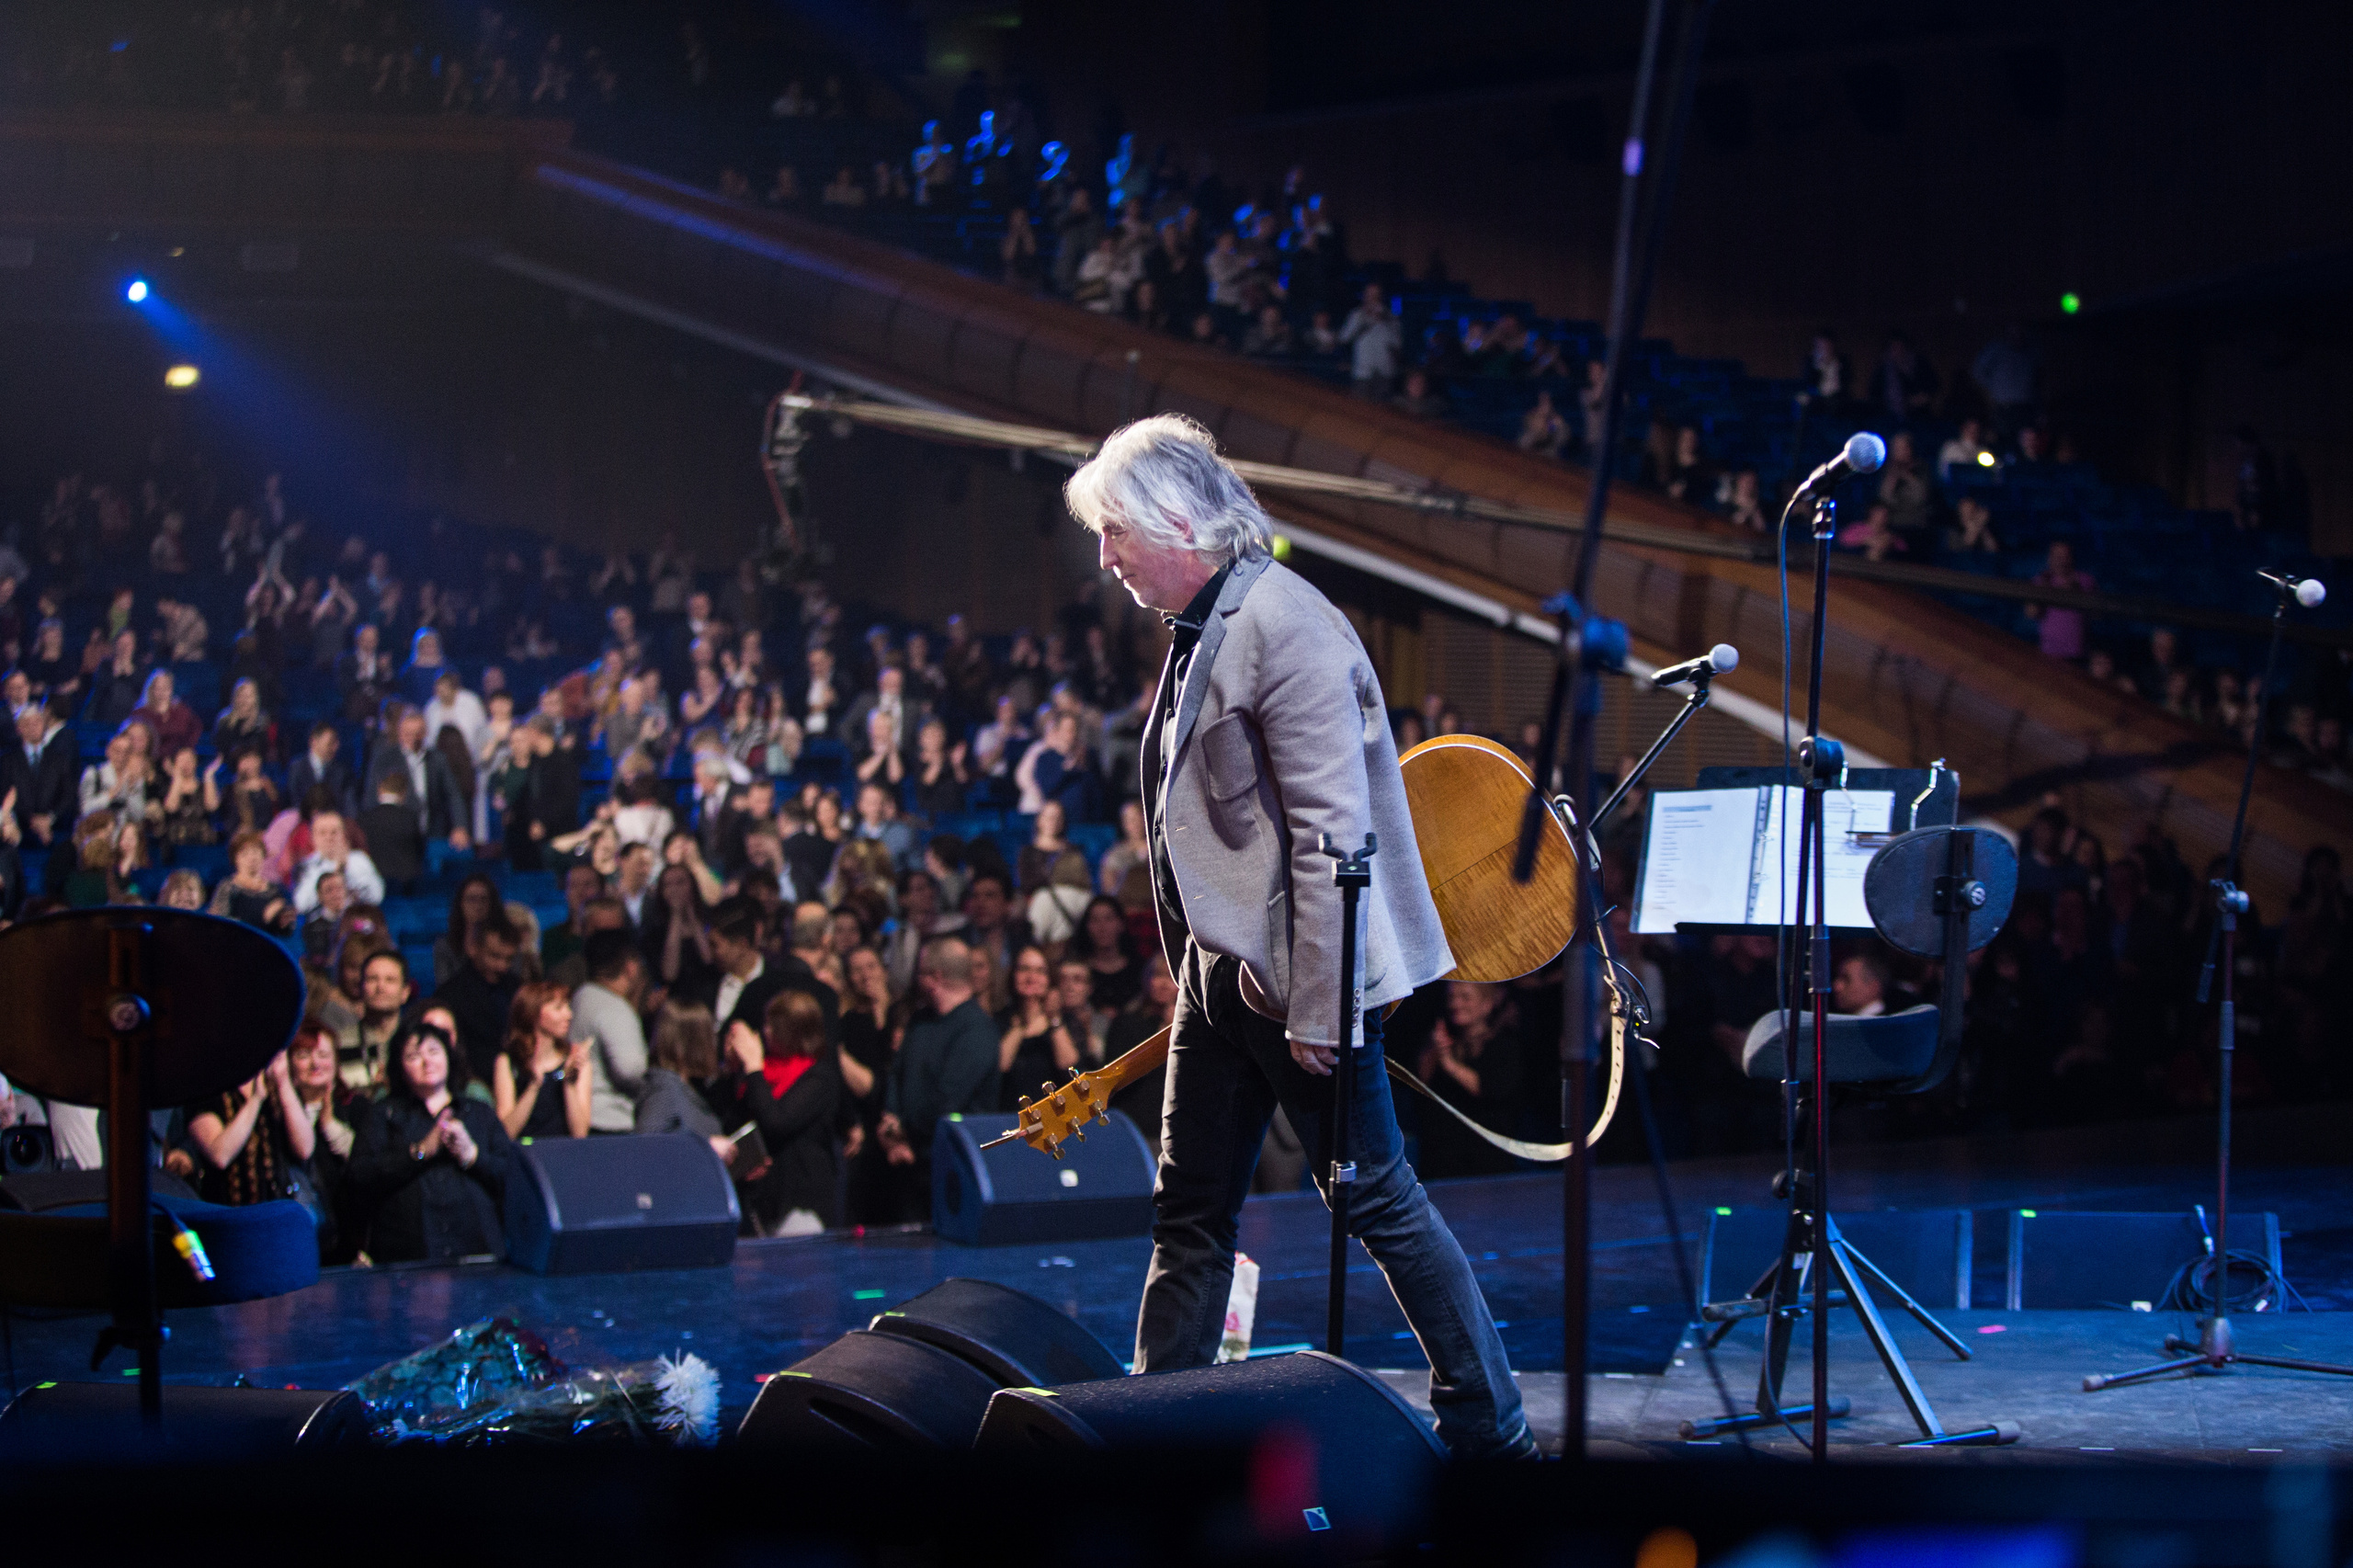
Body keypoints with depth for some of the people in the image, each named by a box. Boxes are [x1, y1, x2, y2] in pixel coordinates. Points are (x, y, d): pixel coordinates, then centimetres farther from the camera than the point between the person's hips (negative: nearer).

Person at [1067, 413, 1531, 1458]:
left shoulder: (1286, 629, -18)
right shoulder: (1199, 631, 11)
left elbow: (1332, 833, -22)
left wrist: (1316, 1010, -22)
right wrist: (1200, 968, 17)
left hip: (1297, 977, -9)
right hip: (1223, 970, 9)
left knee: (1380, 1204, -1)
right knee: (1192, 1214, 12)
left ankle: (1491, 1434, 9)